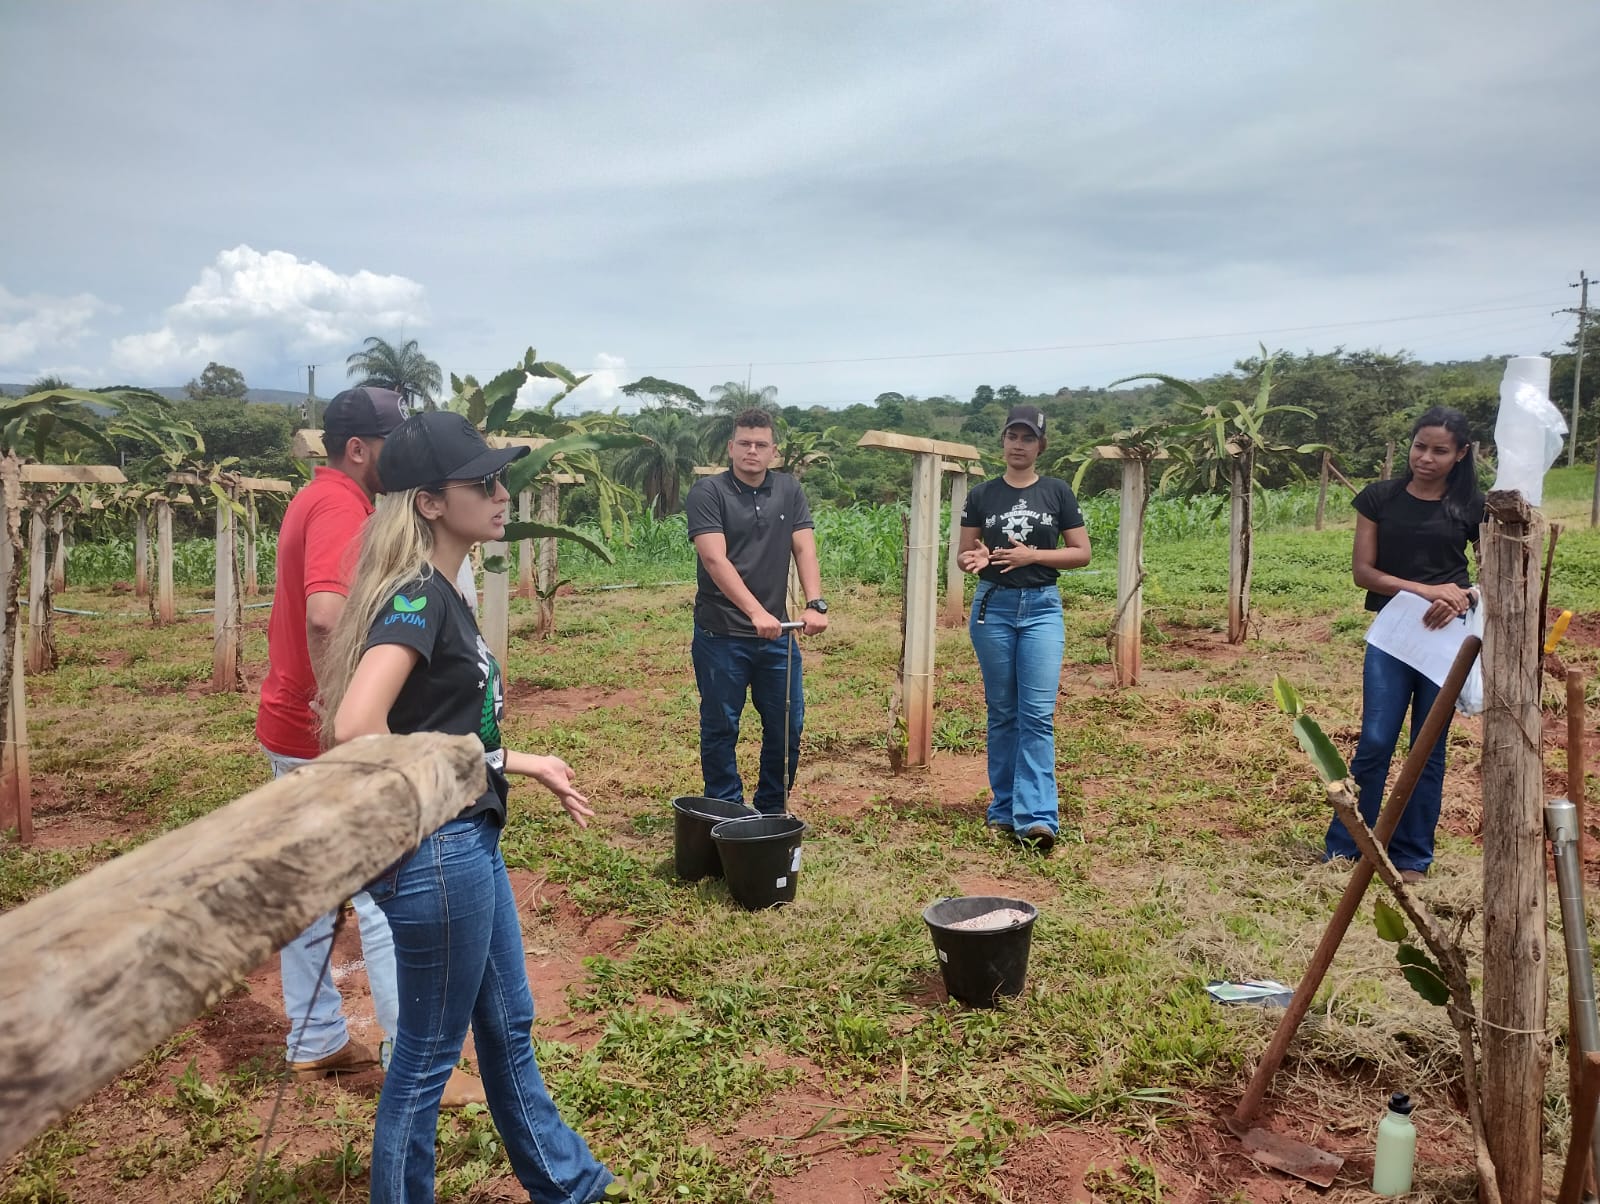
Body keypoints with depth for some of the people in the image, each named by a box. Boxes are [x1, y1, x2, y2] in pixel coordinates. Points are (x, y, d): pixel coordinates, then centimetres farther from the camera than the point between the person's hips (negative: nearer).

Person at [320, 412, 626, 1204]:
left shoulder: (440, 595, 8)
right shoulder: (418, 597, -20)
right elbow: (356, 729, -33)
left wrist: (527, 765, 18)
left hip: (471, 844, 10)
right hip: (436, 854, -10)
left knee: (507, 1025, 24)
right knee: (428, 1055, 9)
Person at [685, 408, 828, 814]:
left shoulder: (789, 490, 7)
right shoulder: (708, 492, -7)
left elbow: (804, 549, -1)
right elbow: (715, 559, -18)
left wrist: (815, 604, -18)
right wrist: (756, 612, -29)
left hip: (777, 634, 4)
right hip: (721, 634, -4)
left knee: (787, 727, 10)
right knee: (721, 728, 6)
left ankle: (772, 813, 27)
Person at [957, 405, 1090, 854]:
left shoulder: (1056, 492, 3)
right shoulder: (983, 495, 6)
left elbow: (1081, 552, 2)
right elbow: (963, 552, 10)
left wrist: (1033, 555, -13)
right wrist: (974, 559, -14)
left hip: (1041, 607, -1)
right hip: (993, 605, 1)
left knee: (1038, 713, -9)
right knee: (1001, 711, 7)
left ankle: (1036, 817, -11)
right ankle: (1004, 809, 16)